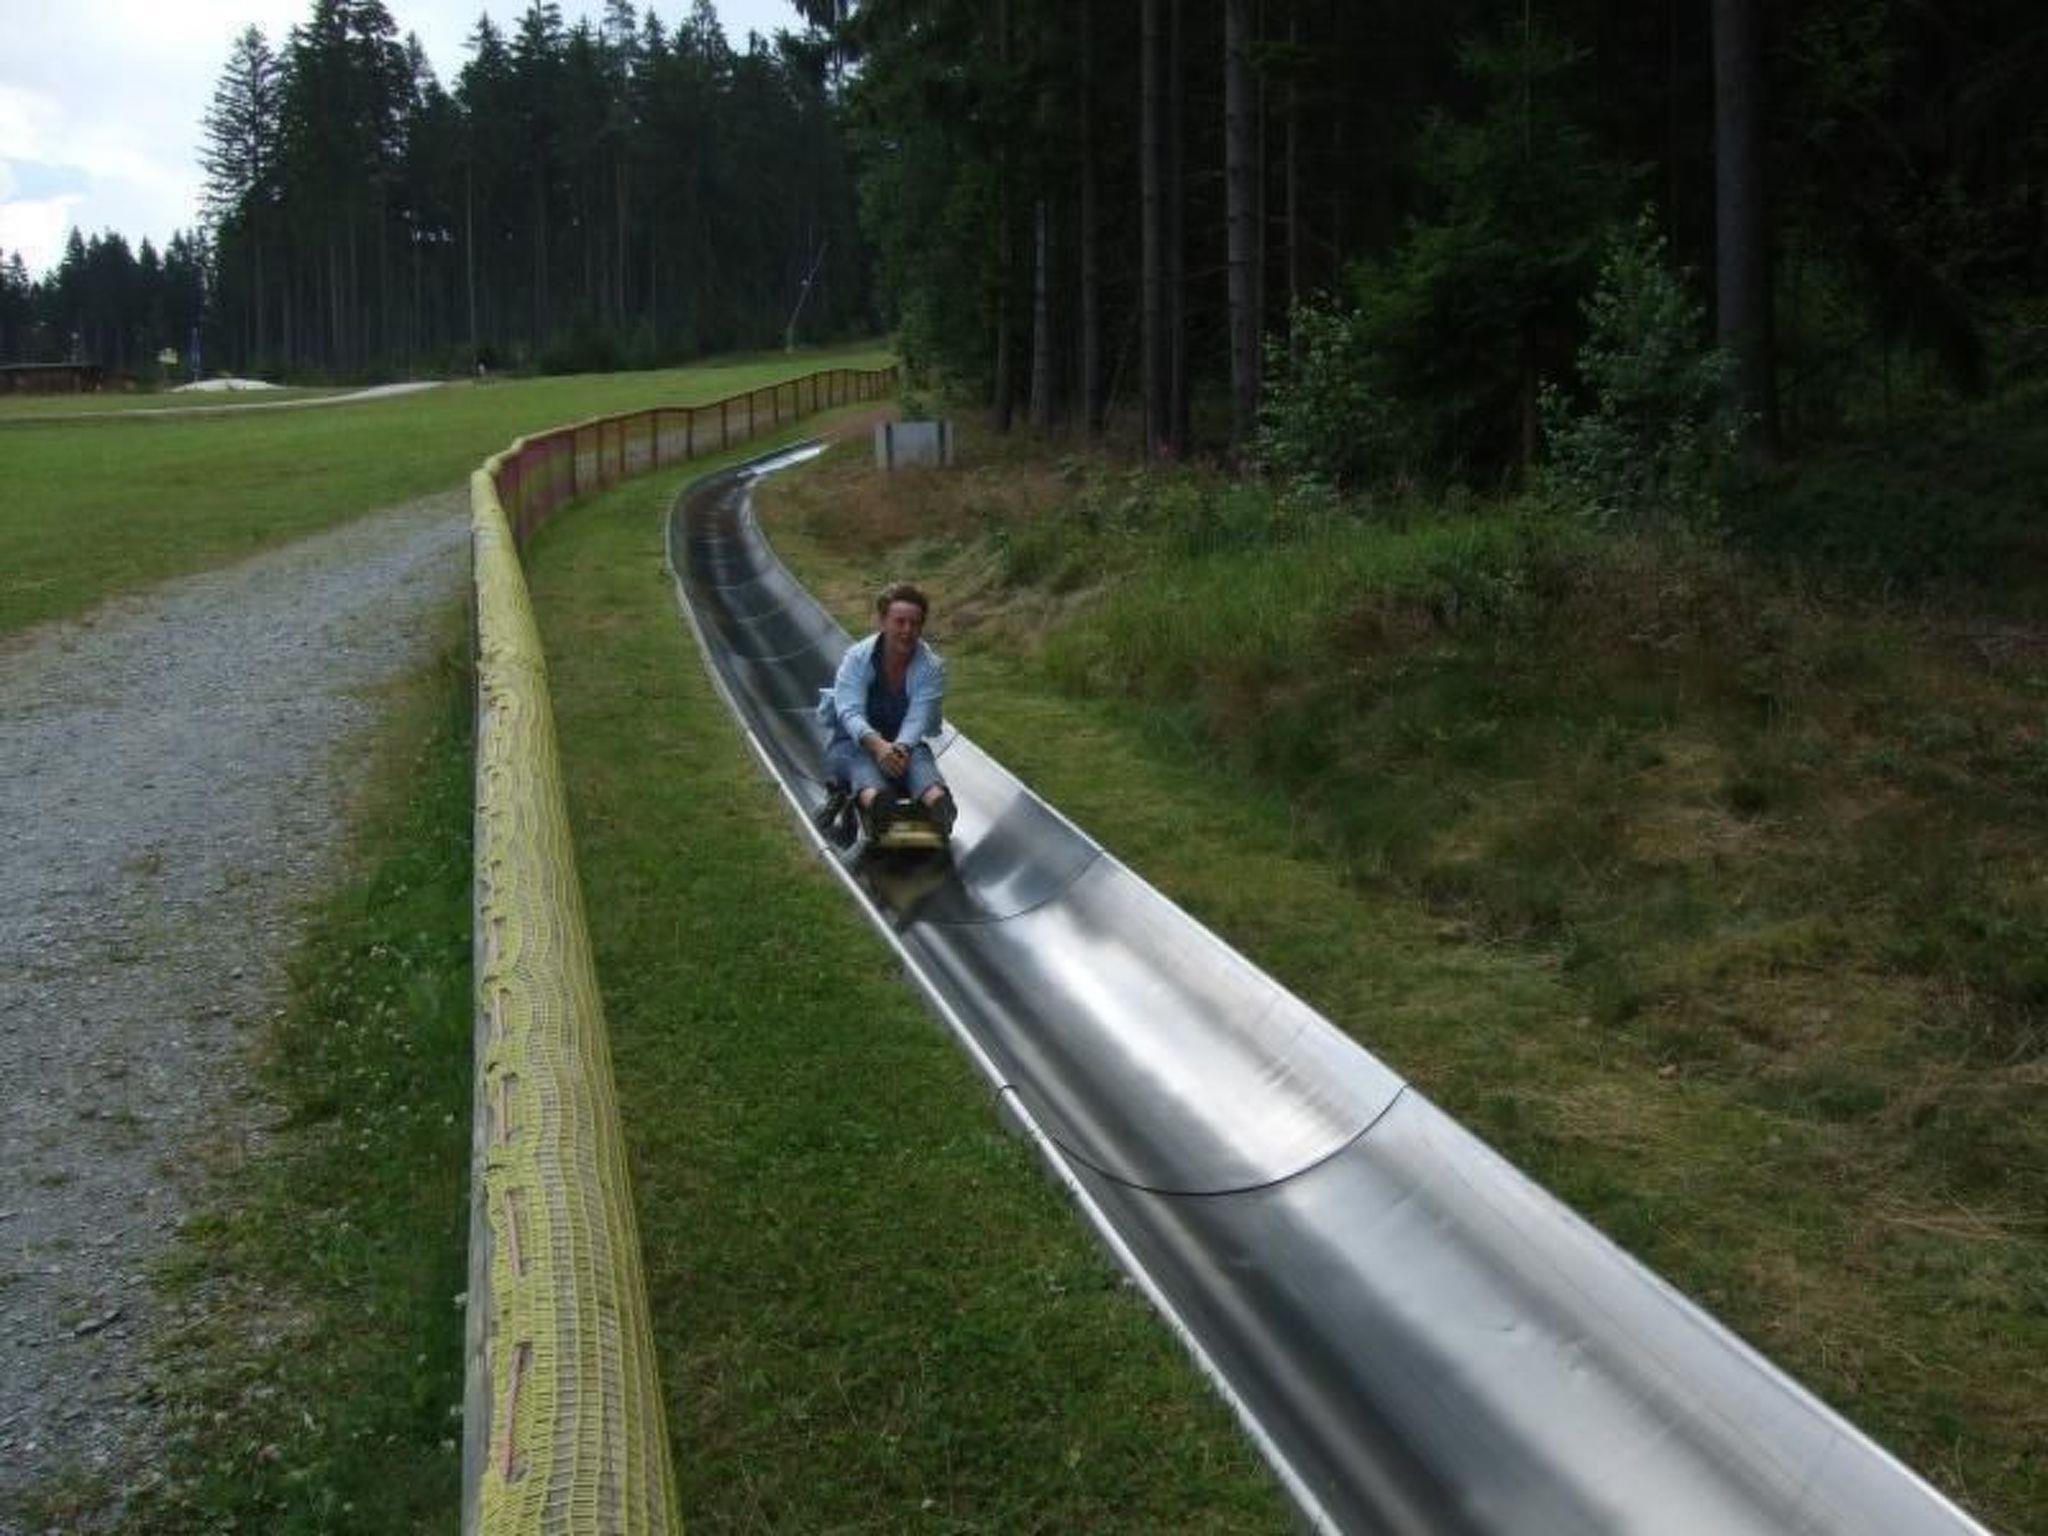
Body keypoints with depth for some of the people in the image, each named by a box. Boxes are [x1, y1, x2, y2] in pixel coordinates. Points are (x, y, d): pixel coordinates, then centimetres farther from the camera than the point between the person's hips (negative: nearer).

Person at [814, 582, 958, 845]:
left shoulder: (931, 667, -6)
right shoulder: (858, 656, -9)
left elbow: (918, 719, -20)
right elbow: (849, 712, -23)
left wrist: (900, 748, -43)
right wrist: (878, 745, -44)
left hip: (904, 744, 1)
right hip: (852, 742, -1)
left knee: (920, 757, -34)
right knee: (862, 766, -36)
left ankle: (934, 798, -71)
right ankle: (871, 798, -74)